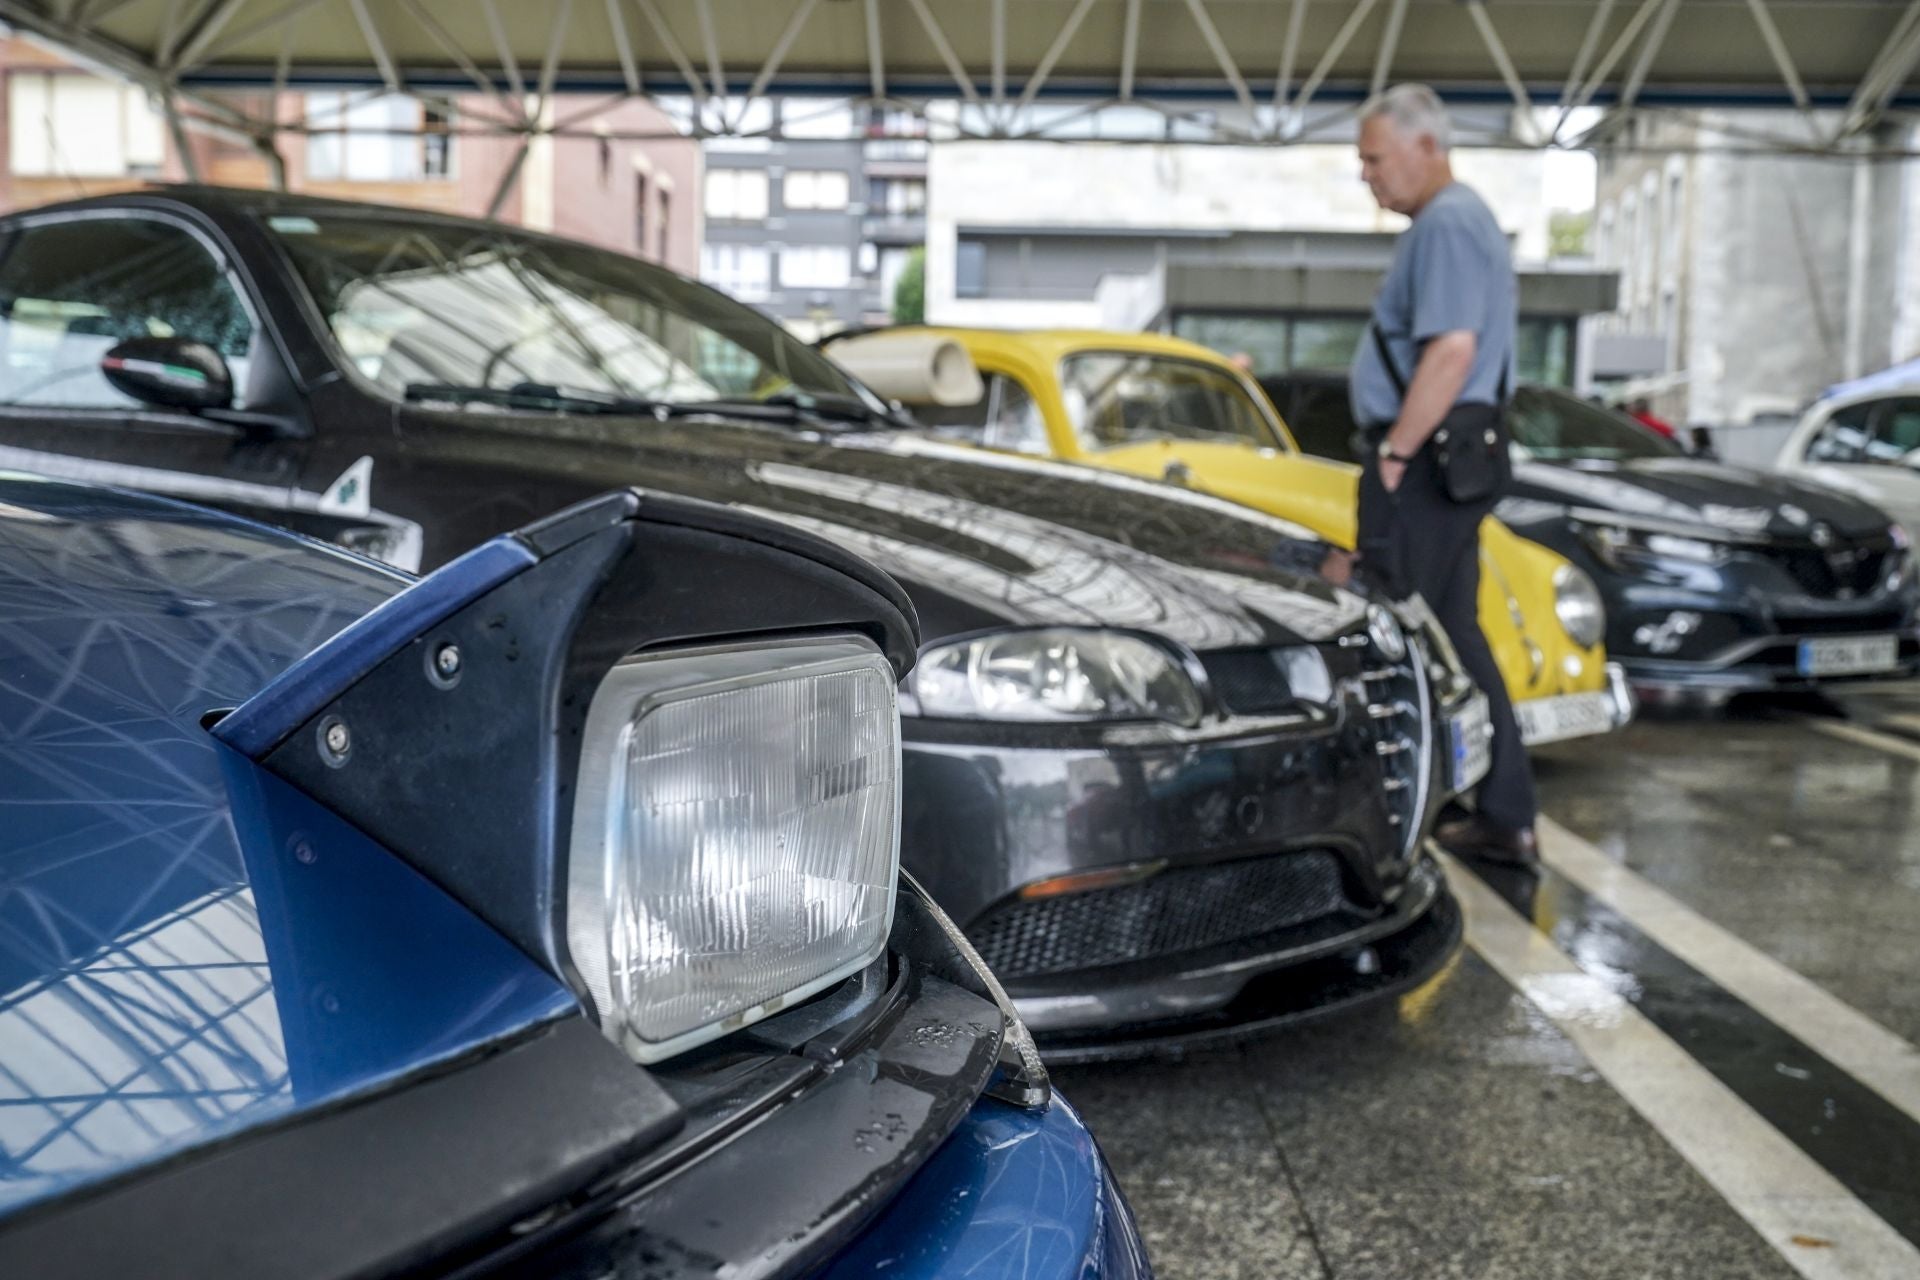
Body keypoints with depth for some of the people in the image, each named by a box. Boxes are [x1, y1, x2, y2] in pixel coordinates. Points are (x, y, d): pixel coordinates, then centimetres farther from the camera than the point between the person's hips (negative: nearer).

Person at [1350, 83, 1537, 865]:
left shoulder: (1446, 224, -13)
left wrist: (1393, 452, -19)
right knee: (1454, 638, 13)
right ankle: (1504, 819, 19)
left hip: (1427, 462, -11)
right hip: (1458, 460, 11)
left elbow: (1452, 350, -24)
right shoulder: (1460, 219, 20)